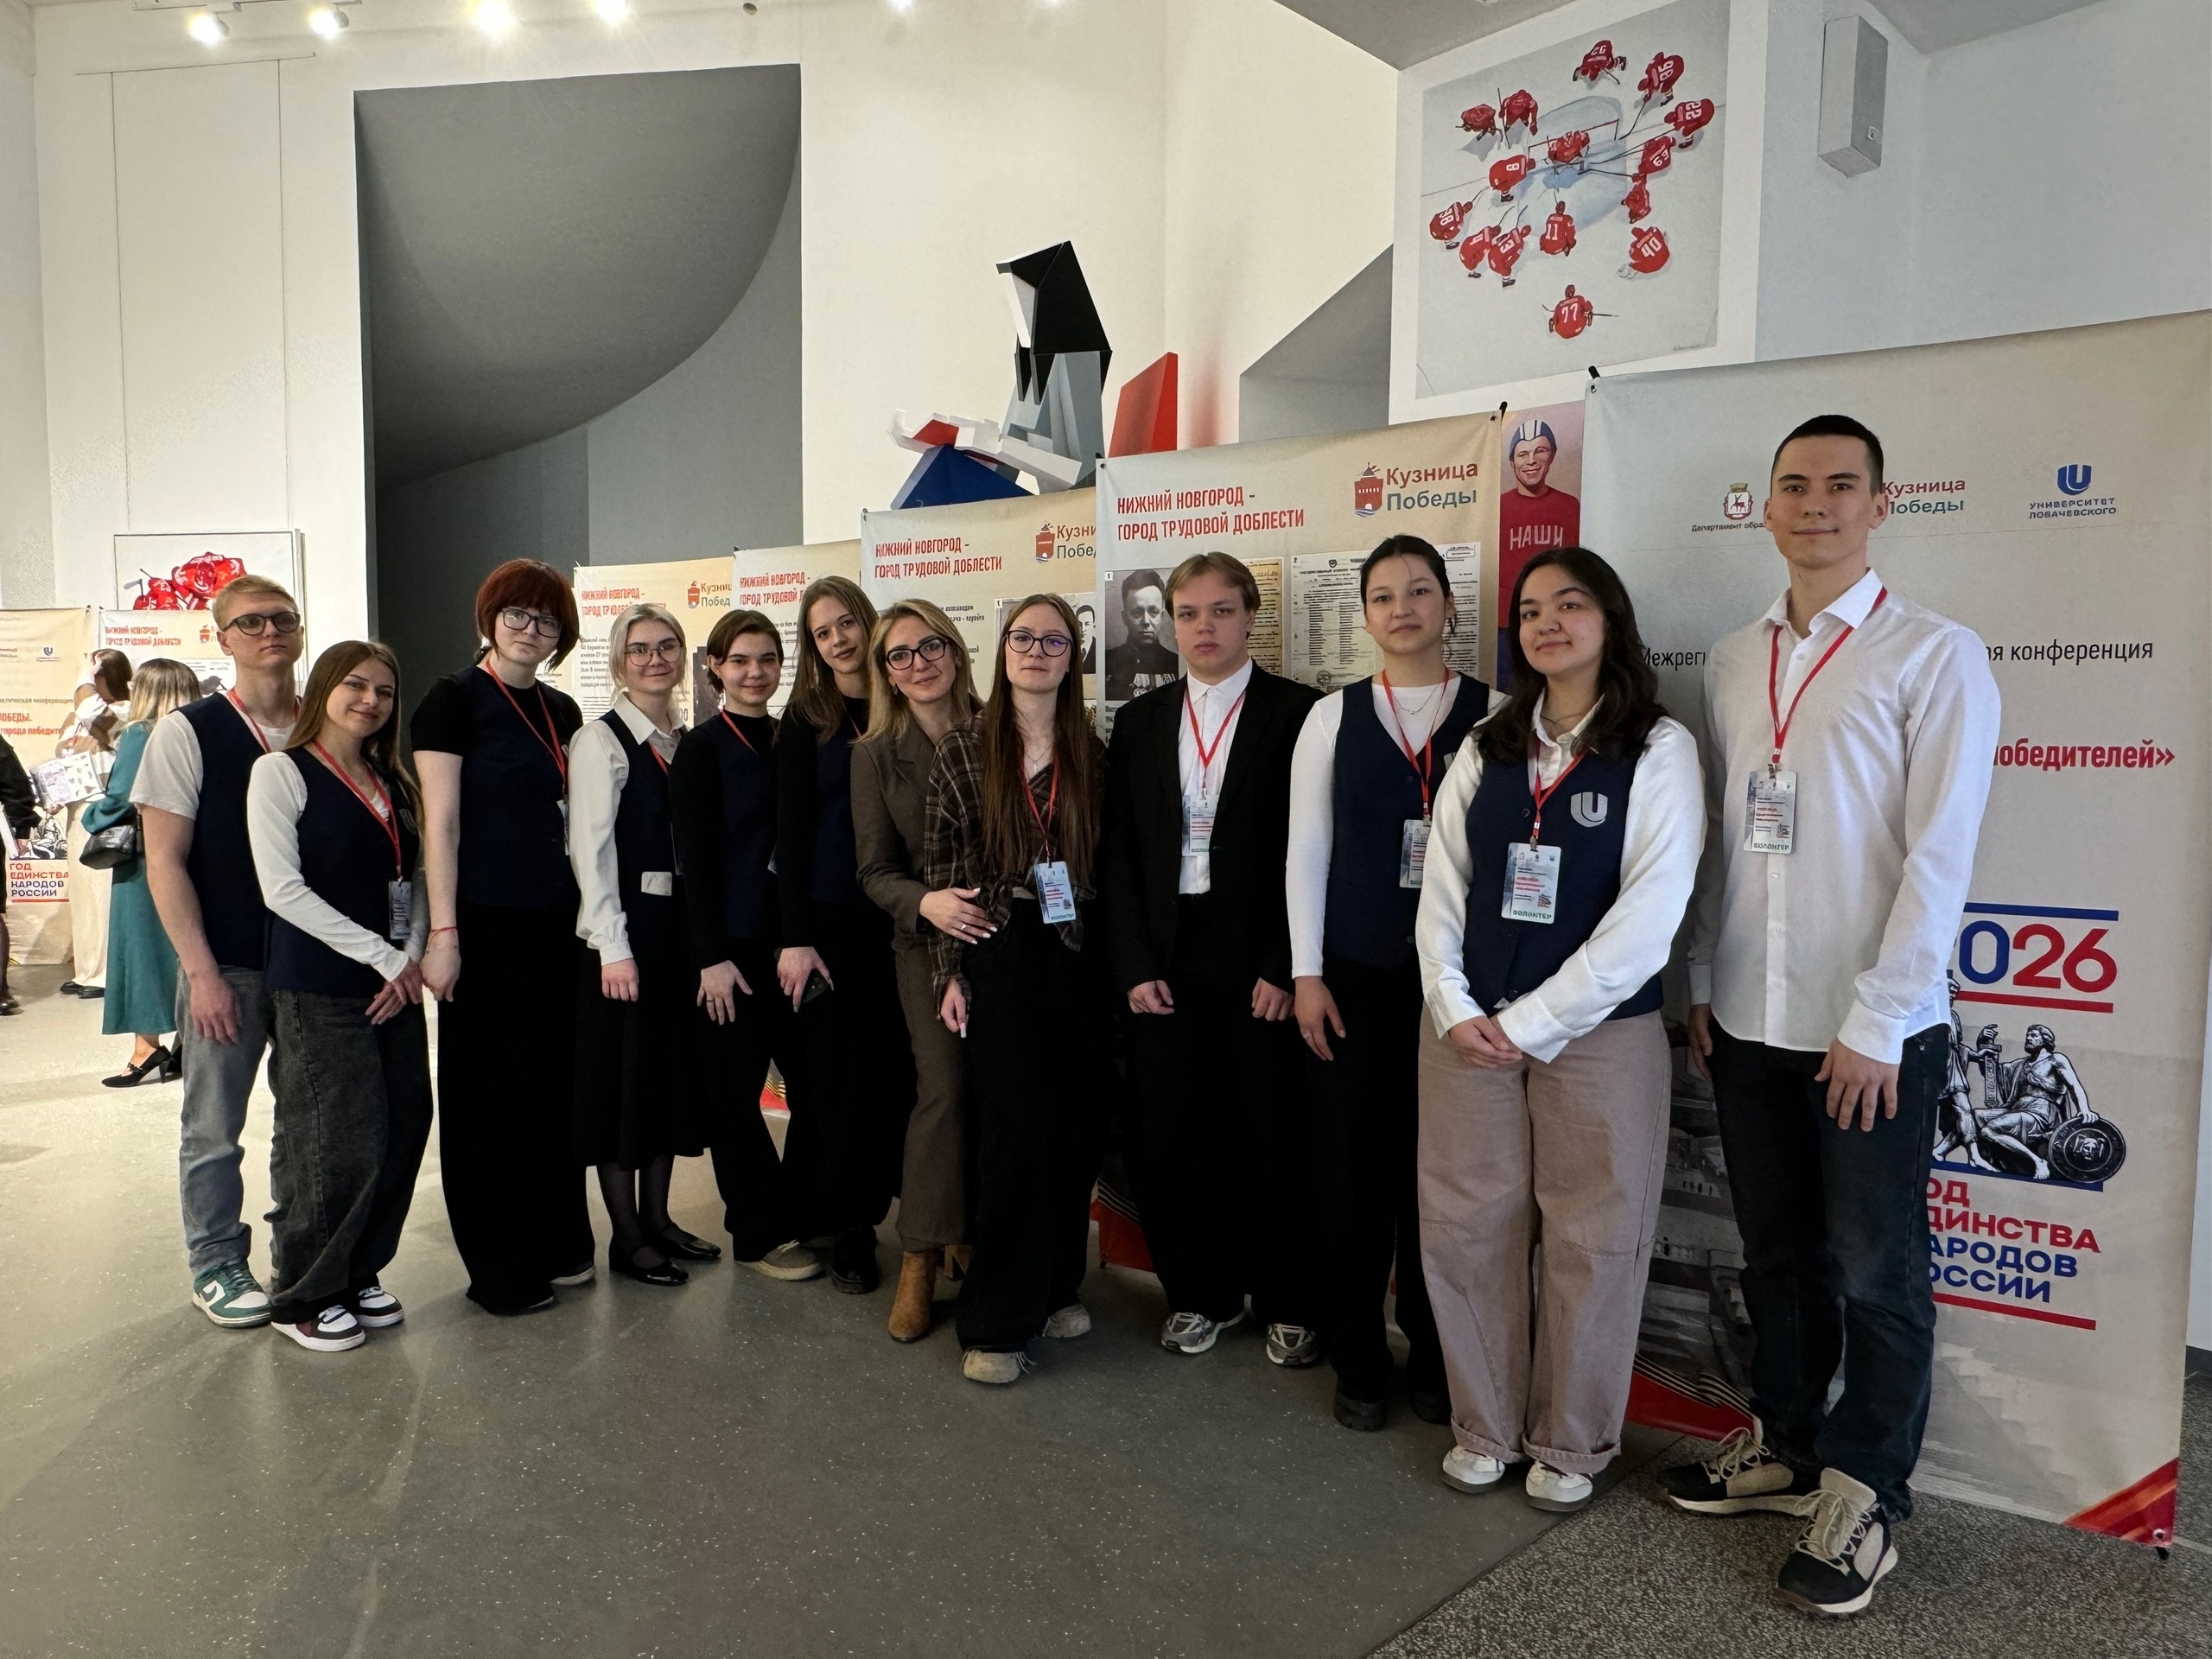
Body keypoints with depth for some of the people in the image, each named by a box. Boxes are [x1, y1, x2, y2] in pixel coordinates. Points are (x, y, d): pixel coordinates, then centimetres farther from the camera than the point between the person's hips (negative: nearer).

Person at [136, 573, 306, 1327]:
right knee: (214, 1125, 9)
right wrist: (202, 972, -11)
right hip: (226, 967, -3)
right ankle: (216, 1265, 27)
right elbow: (164, 859, -7)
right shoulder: (187, 732, -6)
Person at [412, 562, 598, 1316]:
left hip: (554, 920, 6)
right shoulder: (454, 699, -6)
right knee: (489, 1090, 3)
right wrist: (442, 933, -15)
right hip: (485, 921, -6)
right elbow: (440, 822, -10)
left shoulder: (561, 711, 12)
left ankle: (557, 1244, 26)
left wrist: (587, 914, 11)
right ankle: (499, 1270, 15)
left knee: (553, 1082, 12)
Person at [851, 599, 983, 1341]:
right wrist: (926, 902, -21)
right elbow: (876, 871, -1)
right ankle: (921, 1257, 4)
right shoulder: (875, 754, 2)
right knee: (944, 1088, -11)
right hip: (928, 942, -1)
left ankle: (975, 1236, 24)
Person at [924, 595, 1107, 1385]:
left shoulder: (1092, 753, 7)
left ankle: (1057, 1283, 27)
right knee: (1017, 1124, -7)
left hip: (1078, 956, 3)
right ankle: (996, 1321, 6)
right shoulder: (963, 748, 0)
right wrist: (949, 971, -3)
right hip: (997, 955, -3)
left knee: (1075, 1126, 7)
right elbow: (940, 866, 0)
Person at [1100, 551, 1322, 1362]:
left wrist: (1284, 967, -11)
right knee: (1169, 1134, 7)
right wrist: (1133, 964, -1)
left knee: (1271, 1135, 5)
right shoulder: (1141, 721, 9)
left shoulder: (1298, 713, -2)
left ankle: (1288, 1303, 24)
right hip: (1165, 960, 3)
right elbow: (1117, 850, 7)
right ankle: (1201, 1292, 26)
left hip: (1259, 961, -3)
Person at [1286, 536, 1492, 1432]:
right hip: (1353, 975, 1)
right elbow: (1306, 850, 4)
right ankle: (1358, 1361, 23)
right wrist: (1306, 973, -1)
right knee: (1350, 1165, 5)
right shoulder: (1333, 716, 5)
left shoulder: (1492, 714, 2)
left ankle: (1434, 1359, 25)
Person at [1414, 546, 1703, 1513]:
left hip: (1597, 1032, -4)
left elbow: (1648, 915, -11)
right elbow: (1443, 887, 7)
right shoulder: (1484, 751, 10)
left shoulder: (1659, 749, -4)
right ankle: (1486, 1426, 27)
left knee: (1589, 1241, 6)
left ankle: (1571, 1442, 26)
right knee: (1465, 1229, 8)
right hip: (1469, 1029, 4)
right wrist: (1454, 1009, -6)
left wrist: (1531, 1022, -12)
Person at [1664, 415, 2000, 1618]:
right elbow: (1715, 837, 10)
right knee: (1776, 1254, 17)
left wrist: (1875, 1025, -14)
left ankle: (1864, 1496, 24)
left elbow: (1939, 857, -12)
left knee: (1874, 1273, 8)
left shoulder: (1936, 656, -7)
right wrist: (1701, 984, 8)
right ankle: (1784, 1447, 34)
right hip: (1748, 1022, 5)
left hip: (1872, 1032, -4)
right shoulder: (1731, 661, 9)